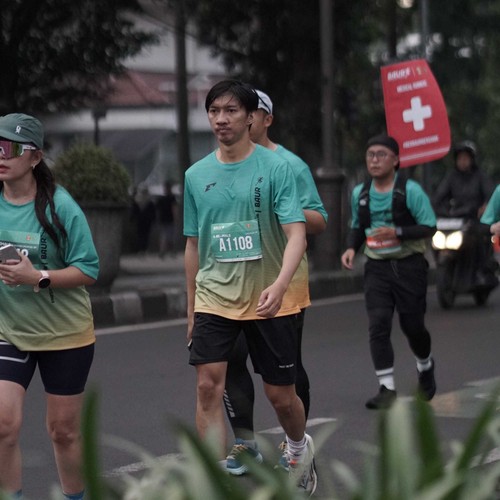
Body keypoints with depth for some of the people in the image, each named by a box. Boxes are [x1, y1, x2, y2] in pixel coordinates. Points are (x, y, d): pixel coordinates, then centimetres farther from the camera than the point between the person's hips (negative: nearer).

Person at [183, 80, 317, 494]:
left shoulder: (276, 168, -8)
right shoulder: (196, 175, 5)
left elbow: (296, 234, -15)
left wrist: (280, 284, -32)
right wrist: (191, 309, 15)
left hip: (269, 300, -2)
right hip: (214, 299, 3)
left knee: (280, 395, 7)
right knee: (208, 386, -13)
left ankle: (300, 447, 40)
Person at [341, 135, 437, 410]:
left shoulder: (410, 190, -10)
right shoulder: (359, 194, 4)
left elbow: (428, 227, -12)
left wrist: (397, 233, -26)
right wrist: (351, 247, -2)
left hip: (409, 265, -3)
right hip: (377, 267, 3)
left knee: (412, 324, 7)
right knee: (378, 325, -11)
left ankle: (425, 366, 39)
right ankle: (387, 387, -7)